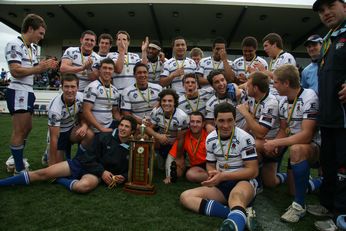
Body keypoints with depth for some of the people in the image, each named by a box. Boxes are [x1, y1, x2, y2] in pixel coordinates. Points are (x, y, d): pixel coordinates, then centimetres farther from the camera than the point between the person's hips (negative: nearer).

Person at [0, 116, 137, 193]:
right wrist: (102, 171, -15)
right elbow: (90, 158, -2)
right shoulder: (104, 137, -1)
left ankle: (59, 180, -10)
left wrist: (122, 178, -12)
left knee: (84, 186, -38)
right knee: (44, 173, -11)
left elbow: (129, 171, 9)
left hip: (95, 174, -1)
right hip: (82, 163, 2)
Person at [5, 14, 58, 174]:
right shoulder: (14, 45, -12)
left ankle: (16, 159, 33)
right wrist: (40, 67, -18)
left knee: (27, 128, 18)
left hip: (28, 92, 10)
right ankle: (19, 169, 7)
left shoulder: (33, 48, 16)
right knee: (20, 131, -4)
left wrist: (46, 67, 1)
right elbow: (15, 71, -21)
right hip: (18, 92, -10)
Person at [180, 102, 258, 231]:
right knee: (185, 196, -16)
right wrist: (213, 175, -13)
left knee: (236, 195, -42)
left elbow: (253, 171, -14)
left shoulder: (245, 138, -13)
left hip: (244, 182, -5)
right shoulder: (210, 139, 3)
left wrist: (223, 176, -22)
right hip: (221, 184, 6)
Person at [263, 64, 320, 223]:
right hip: (292, 143, 8)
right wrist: (273, 145, -11)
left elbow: (306, 135, -27)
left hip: (313, 146, -7)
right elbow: (283, 129, 8)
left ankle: (299, 205, -27)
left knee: (296, 149, -40)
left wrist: (276, 143, -24)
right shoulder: (284, 101, 5)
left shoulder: (309, 97, -20)